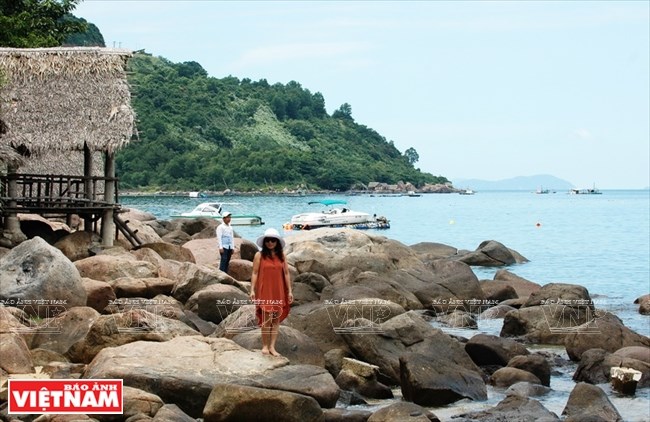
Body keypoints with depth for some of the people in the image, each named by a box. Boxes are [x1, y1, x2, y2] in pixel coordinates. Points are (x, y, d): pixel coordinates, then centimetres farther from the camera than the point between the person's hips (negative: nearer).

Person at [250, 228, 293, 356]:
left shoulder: (282, 256, 6)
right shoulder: (259, 255, -2)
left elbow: (286, 273, 8)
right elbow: (255, 273, -2)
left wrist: (289, 291, 6)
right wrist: (252, 290, -7)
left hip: (279, 291, 4)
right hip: (264, 291, -4)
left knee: (276, 319, 5)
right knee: (267, 319, -8)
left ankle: (272, 347, 11)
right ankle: (265, 346, 4)